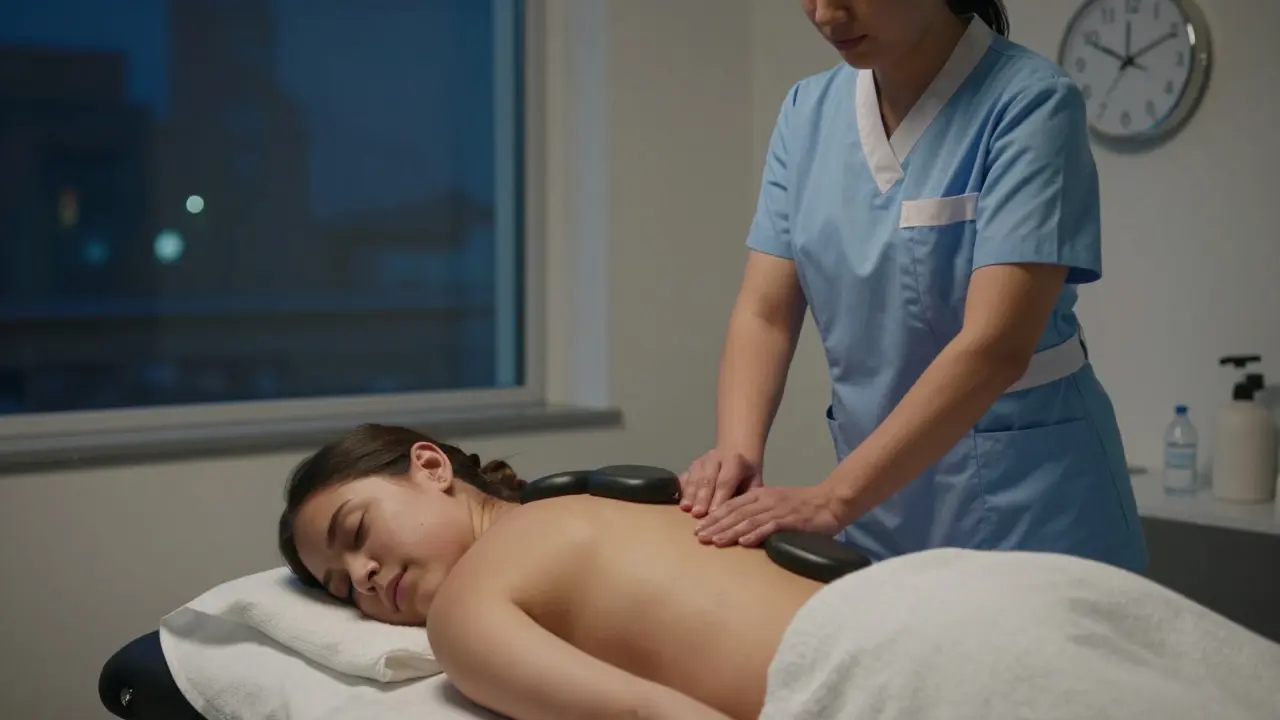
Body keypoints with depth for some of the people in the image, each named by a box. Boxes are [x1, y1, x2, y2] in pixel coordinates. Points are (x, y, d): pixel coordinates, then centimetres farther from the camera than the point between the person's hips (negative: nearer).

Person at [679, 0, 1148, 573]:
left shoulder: (1029, 103, -16)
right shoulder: (807, 113, 1)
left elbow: (996, 345, -24)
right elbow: (765, 314, -3)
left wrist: (833, 498, -31)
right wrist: (737, 451, -21)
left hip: (1021, 499, -4)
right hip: (876, 497, 5)